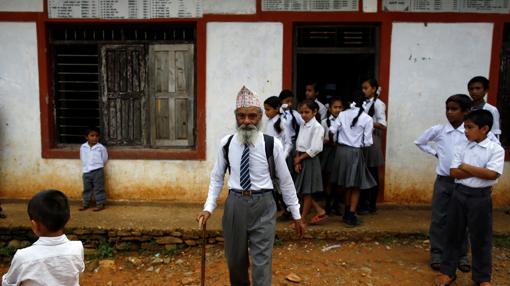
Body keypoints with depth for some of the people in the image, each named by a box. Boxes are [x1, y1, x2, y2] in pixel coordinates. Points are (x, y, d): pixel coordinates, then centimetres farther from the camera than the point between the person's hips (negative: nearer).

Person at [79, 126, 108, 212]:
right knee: (87, 188, 15)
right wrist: (86, 166, 14)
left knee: (99, 188, 0)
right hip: (86, 171, 4)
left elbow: (105, 158, 2)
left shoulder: (101, 147, -9)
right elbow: (82, 158, 15)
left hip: (97, 171, -4)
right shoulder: (83, 147, 1)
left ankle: (100, 204, 8)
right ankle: (85, 204, 26)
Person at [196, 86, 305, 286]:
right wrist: (209, 207, -4)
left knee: (262, 262, -1)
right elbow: (217, 178, 7)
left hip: (263, 205, -3)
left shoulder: (272, 144, -9)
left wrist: (296, 215, 5)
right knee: (235, 260, 19)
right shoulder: (226, 143, -2)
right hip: (235, 204, 3)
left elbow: (285, 180, -1)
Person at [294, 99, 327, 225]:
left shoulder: (317, 127, -14)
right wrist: (297, 160, -6)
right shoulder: (302, 126, 10)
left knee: (307, 191, 2)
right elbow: (298, 145, 9)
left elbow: (315, 149, -20)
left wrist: (299, 158, -11)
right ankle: (320, 211, 22)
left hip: (310, 160, -8)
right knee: (301, 190, 10)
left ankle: (302, 219, 13)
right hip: (301, 160, 8)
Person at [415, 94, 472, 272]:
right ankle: (437, 253, 17)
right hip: (443, 180, 1)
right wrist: (435, 153, 4)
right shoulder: (437, 130, -2)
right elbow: (419, 142, 14)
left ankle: (461, 255, 24)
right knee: (439, 218, 6)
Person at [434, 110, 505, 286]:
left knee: (481, 238, 8)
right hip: (459, 194, 3)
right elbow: (454, 172, -5)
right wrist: (478, 172, -14)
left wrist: (466, 167, -12)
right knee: (453, 234, 10)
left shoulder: (496, 149, -7)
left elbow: (491, 174, -19)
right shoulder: (462, 148, 3)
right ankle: (447, 271, 23)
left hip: (481, 197, -3)